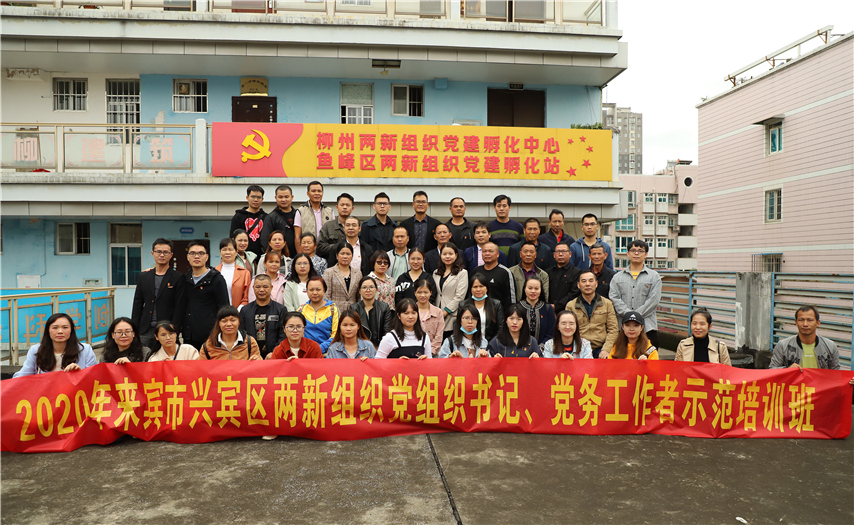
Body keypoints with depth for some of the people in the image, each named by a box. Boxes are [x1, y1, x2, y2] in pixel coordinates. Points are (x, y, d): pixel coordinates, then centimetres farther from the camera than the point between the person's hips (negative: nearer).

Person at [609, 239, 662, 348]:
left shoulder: (654, 276, 10)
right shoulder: (618, 277, 14)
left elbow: (653, 300, -2)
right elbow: (614, 298, 2)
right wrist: (628, 314, -12)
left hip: (647, 326, -1)